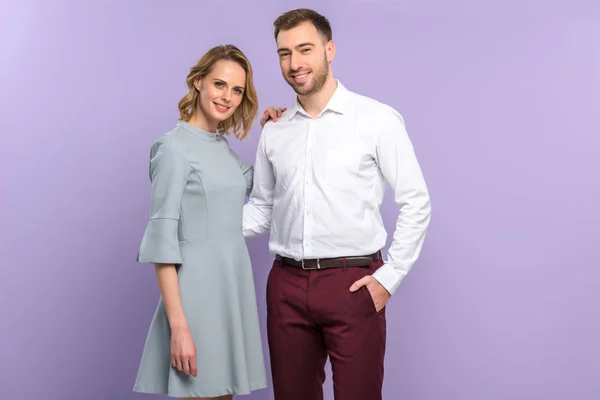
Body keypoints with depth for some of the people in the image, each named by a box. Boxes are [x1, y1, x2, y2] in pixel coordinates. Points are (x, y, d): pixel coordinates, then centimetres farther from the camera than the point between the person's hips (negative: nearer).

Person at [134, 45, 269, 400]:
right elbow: (163, 240, -15)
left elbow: (252, 183, 31)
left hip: (235, 286, 8)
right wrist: (178, 326, -20)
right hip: (198, 289, -7)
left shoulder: (222, 145, 11)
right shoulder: (175, 146, -10)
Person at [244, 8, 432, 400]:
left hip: (352, 283, -4)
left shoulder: (377, 119, -5)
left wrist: (389, 277, -8)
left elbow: (416, 202, -5)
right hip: (286, 284, 4)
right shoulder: (274, 131, 9)